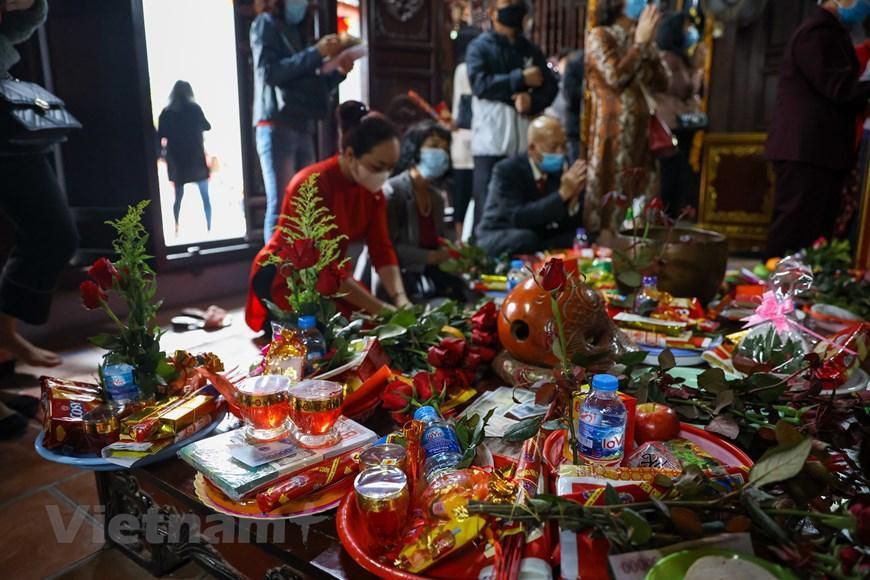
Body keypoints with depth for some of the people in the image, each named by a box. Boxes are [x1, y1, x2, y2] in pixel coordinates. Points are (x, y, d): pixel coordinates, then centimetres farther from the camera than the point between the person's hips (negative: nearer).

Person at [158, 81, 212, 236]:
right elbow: (207, 127, 10)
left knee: (178, 197, 14)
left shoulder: (166, 112, 1)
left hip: (176, 160, 2)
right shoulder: (194, 109, -4)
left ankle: (177, 229, 16)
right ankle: (209, 228, 1)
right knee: (205, 197, 5)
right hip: (195, 158, -2)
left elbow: (160, 136, 2)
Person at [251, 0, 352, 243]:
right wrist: (316, 53, -13)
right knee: (280, 207, -12)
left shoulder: (295, 32, 26)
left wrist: (339, 72, 7)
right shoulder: (266, 24, 5)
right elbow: (269, 72, -12)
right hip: (277, 127, -7)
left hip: (303, 128, 7)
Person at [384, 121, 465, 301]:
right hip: (401, 279, -6)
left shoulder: (437, 196, 17)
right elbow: (389, 247, -13)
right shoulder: (392, 191, -5)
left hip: (432, 274, 7)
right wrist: (432, 257, -18)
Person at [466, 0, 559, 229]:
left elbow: (551, 87, 10)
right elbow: (480, 83, -12)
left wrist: (532, 100, -11)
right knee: (488, 208, -5)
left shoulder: (531, 50, 19)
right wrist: (521, 79, -8)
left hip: (525, 142, 4)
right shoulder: (480, 46, 5)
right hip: (491, 141, -4)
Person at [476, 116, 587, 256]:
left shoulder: (561, 170, -2)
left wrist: (573, 196, -25)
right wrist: (562, 194, -35)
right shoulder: (507, 170, -17)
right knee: (524, 238, -35)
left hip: (539, 240, 5)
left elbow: (569, 225, -5)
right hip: (497, 240, -5)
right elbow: (518, 218, -32)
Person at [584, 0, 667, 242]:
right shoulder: (600, 36, -2)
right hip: (613, 131, -7)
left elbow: (660, 84, 11)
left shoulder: (639, 39, 19)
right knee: (611, 205, -7)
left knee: (640, 208, 6)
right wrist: (640, 42, -8)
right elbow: (616, 78, -16)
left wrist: (648, 44, 5)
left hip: (640, 131, 7)